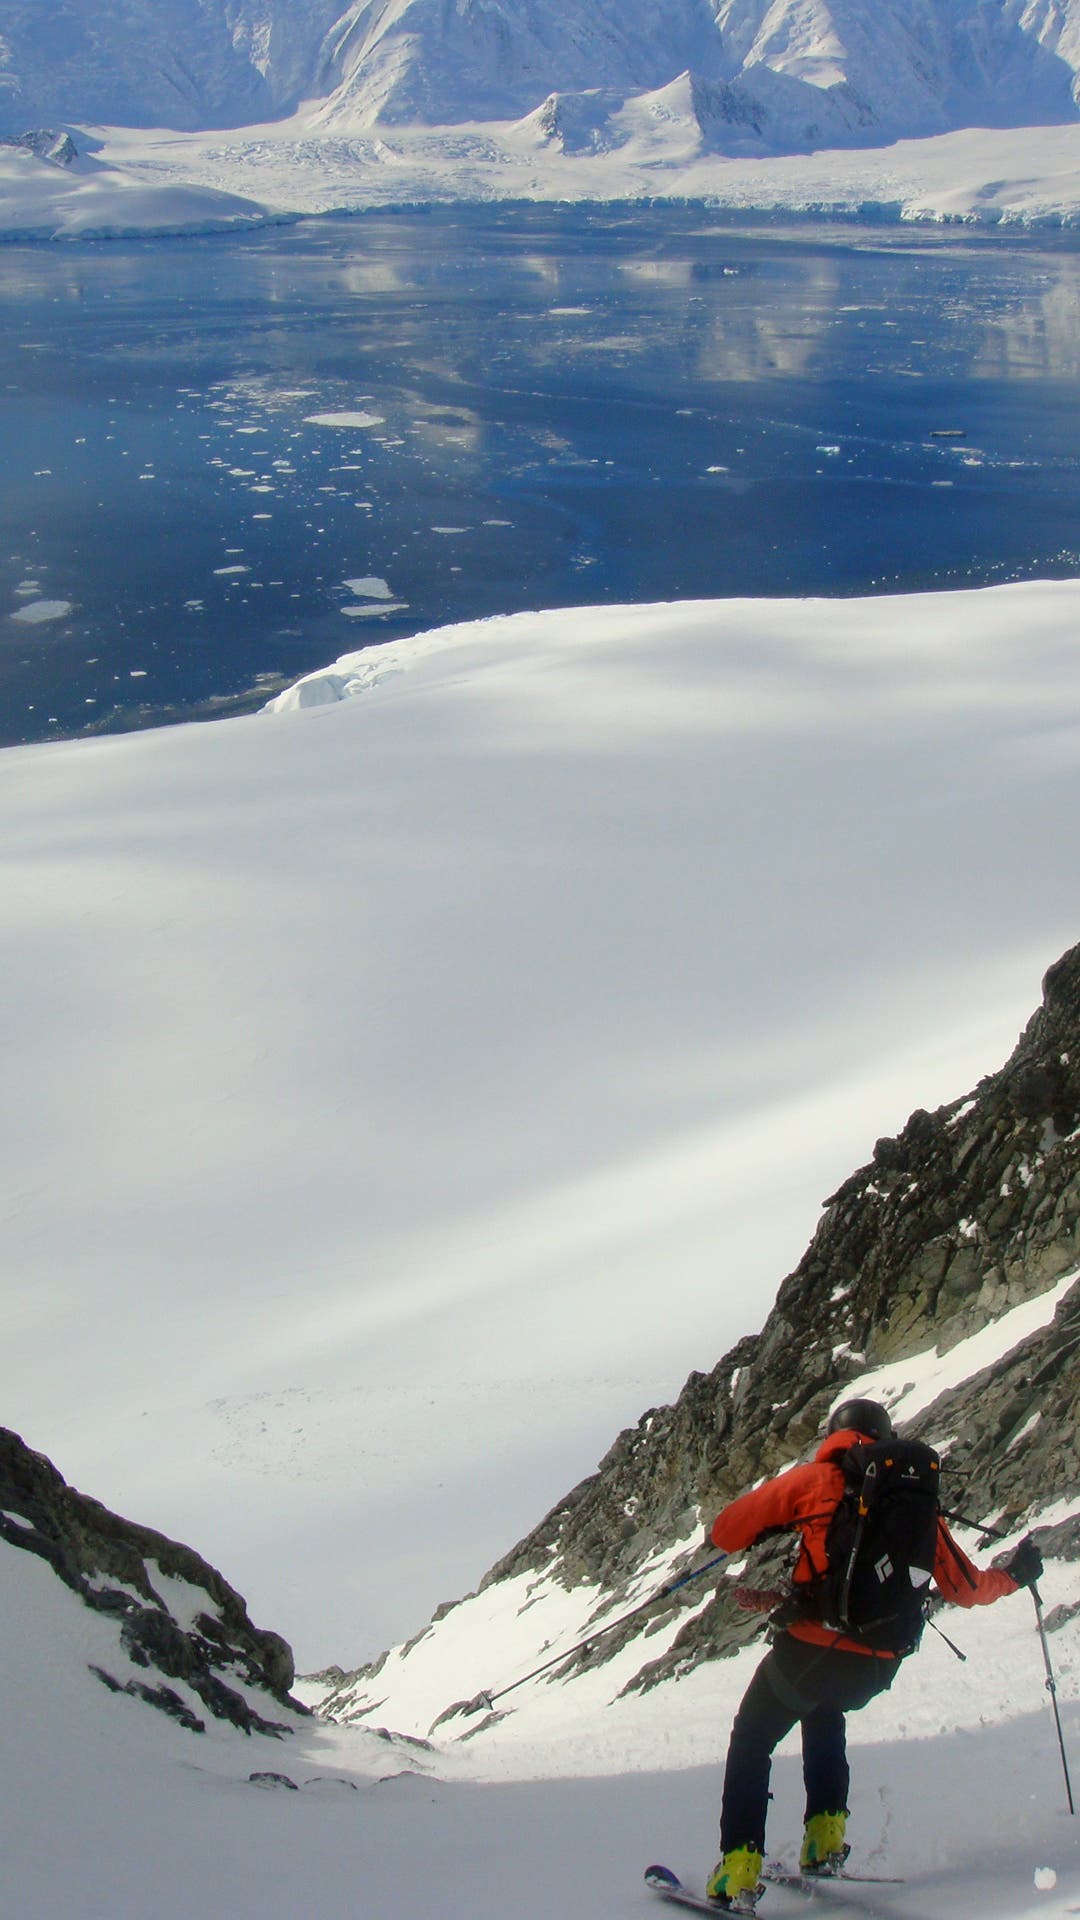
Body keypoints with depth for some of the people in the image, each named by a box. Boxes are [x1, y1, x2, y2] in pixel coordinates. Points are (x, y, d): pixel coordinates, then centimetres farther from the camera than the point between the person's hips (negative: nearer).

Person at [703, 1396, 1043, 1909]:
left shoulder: (814, 1479, -1)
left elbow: (726, 1531, 0)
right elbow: (967, 1588, 12)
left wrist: (774, 1530, 21)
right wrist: (1013, 1576, 32)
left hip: (808, 1649, -4)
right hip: (876, 1668, 4)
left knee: (751, 1741, 17)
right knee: (824, 1712, 35)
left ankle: (739, 1872, 5)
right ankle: (826, 1839, 28)